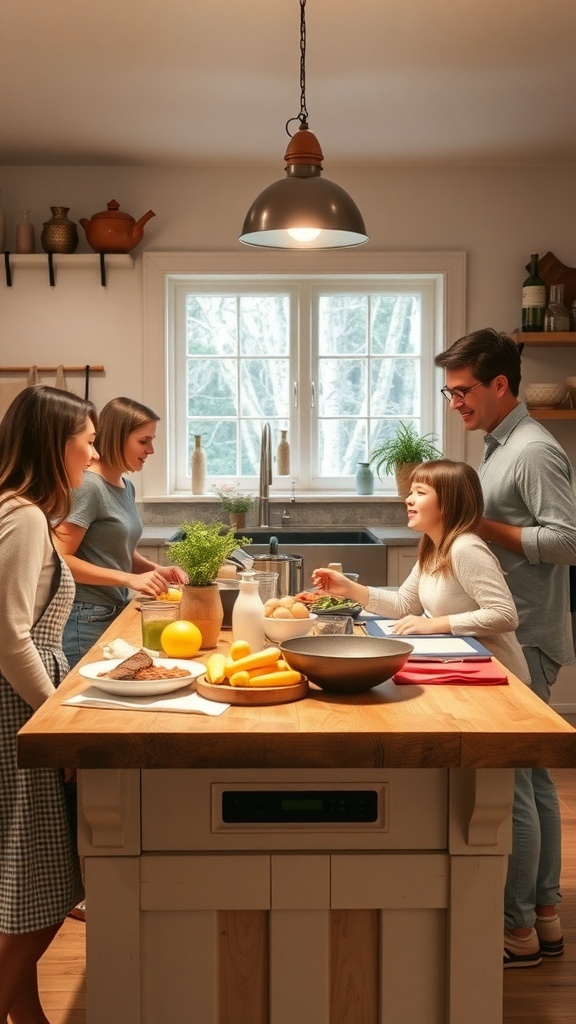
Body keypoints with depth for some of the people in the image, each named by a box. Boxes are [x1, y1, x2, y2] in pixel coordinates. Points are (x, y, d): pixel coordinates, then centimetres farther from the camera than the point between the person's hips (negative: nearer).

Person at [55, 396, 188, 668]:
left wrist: (156, 569, 0)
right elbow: (61, 559, -19)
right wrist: (130, 579, -21)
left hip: (118, 612, 8)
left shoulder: (127, 487, 8)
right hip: (88, 619, -8)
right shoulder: (88, 486, -16)